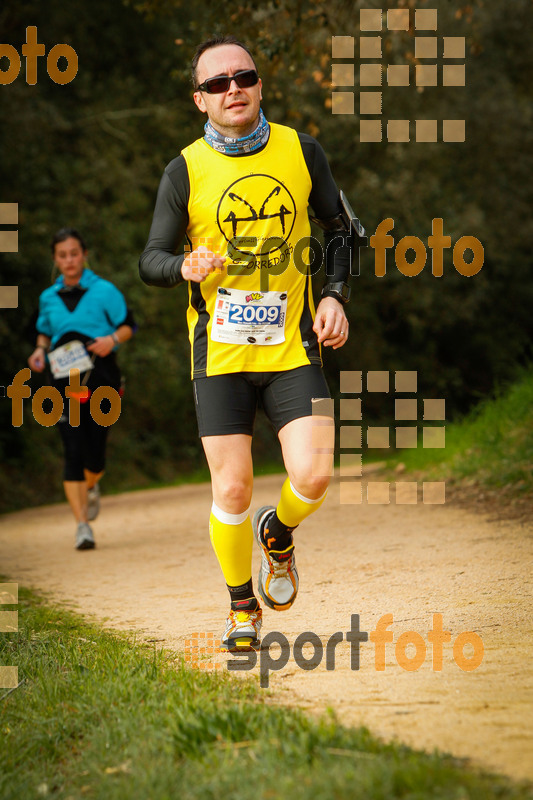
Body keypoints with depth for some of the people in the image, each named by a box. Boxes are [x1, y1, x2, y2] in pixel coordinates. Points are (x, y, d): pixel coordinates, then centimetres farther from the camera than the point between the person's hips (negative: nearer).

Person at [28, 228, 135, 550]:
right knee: (74, 452, -10)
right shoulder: (49, 298, 10)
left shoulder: (104, 291, 1)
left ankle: (91, 487, 34)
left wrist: (112, 339, -14)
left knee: (95, 455, -3)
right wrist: (40, 351, 5)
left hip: (101, 376, -2)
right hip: (65, 381, 2)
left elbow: (128, 325, 6)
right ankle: (82, 524, -10)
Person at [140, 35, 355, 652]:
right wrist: (186, 266, -20)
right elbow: (150, 261, 2)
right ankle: (242, 606, 19)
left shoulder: (302, 152, 3)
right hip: (220, 351, -1)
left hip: (292, 346, 1)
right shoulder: (185, 171, -3)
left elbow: (337, 229, 16)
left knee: (313, 476, -12)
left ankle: (277, 535, 23)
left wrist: (334, 296, 2)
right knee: (232, 490, -3)